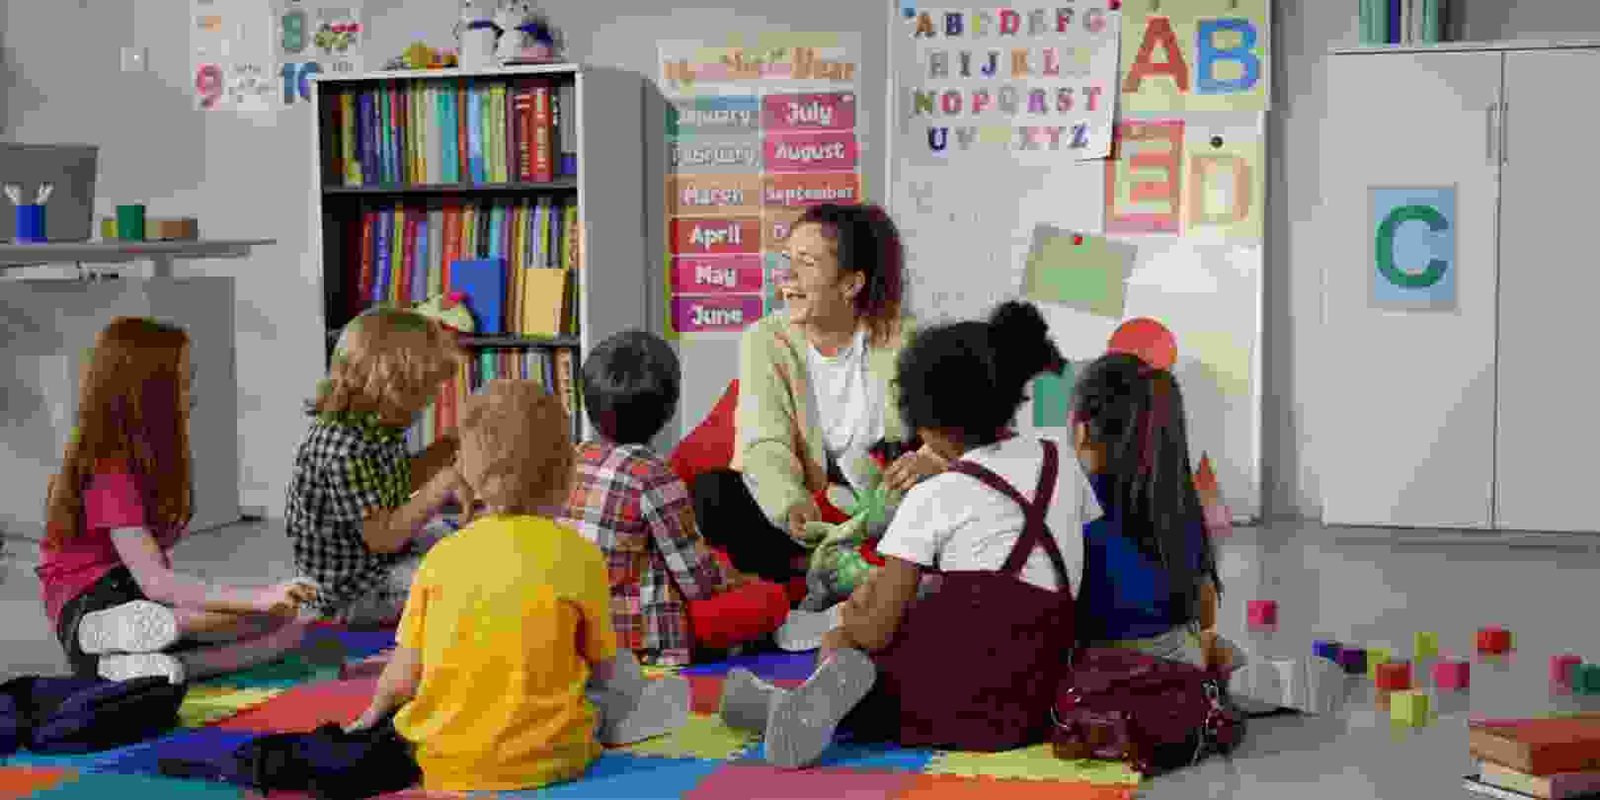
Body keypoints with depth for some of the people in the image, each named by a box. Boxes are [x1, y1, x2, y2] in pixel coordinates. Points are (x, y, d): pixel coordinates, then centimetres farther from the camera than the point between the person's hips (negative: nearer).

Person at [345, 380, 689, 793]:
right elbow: (602, 667, 3)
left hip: (441, 762, 2)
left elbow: (404, 675, 1)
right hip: (547, 759, -2)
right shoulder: (580, 556, -7)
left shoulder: (442, 554, -2)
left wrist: (376, 711, 23)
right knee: (623, 668, 20)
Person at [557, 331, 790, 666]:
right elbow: (698, 579, -13)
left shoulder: (573, 460, 2)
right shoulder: (654, 476, -18)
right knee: (772, 598, -4)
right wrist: (739, 581, 10)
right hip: (639, 640, -7)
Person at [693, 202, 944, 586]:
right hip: (790, 511, 0)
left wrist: (933, 458, -42)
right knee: (709, 491, -26)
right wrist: (791, 503, -41)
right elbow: (766, 443, -18)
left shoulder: (900, 340, -7)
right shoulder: (765, 339, -7)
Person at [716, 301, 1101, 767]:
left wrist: (852, 617, 18)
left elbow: (876, 631, -7)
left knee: (838, 643, 23)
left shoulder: (932, 498, -6)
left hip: (960, 693, -5)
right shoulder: (1063, 470, 10)